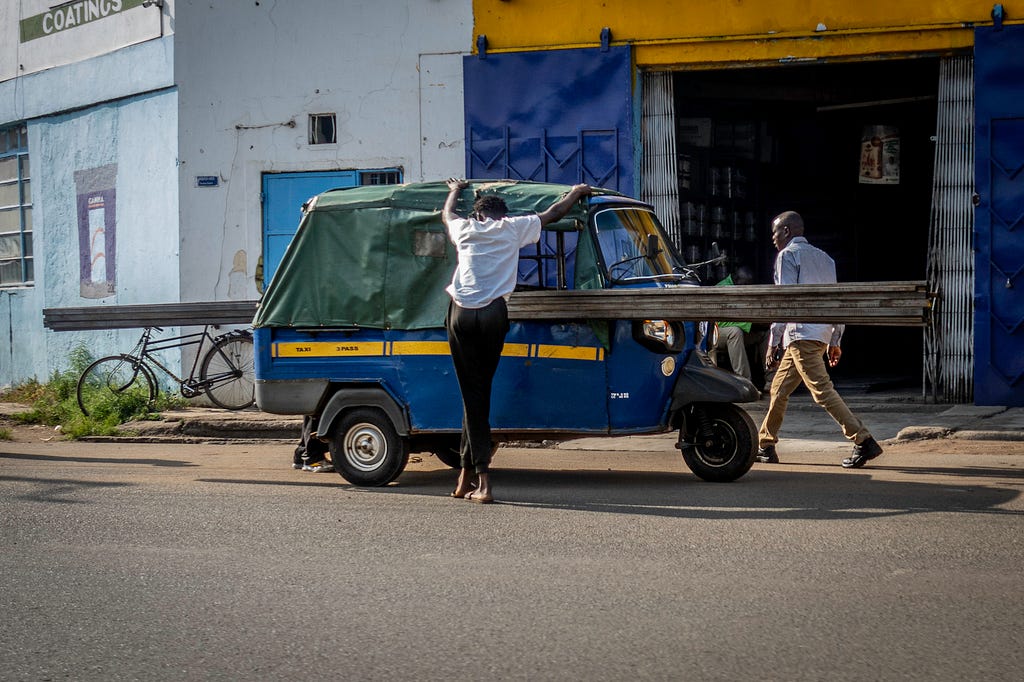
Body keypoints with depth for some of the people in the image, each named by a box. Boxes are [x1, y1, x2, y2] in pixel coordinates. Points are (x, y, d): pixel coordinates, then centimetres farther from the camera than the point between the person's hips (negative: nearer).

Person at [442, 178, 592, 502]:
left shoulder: (465, 229, 15)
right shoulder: (513, 228, 12)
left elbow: (446, 214, 39)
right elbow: (553, 213, 26)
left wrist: (455, 190, 59)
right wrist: (576, 192, 43)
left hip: (461, 314, 0)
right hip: (493, 315, 0)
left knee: (472, 393, 1)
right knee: (480, 391, 9)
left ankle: (481, 479, -7)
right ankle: (467, 474, 9)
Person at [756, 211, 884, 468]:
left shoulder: (788, 255, -3)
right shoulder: (823, 257, 22)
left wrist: (773, 342, -12)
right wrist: (835, 341, 22)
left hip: (801, 333, -9)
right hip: (821, 335, 9)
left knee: (822, 391, -13)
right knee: (779, 389, 16)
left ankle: (864, 441, -19)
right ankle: (765, 446, 21)